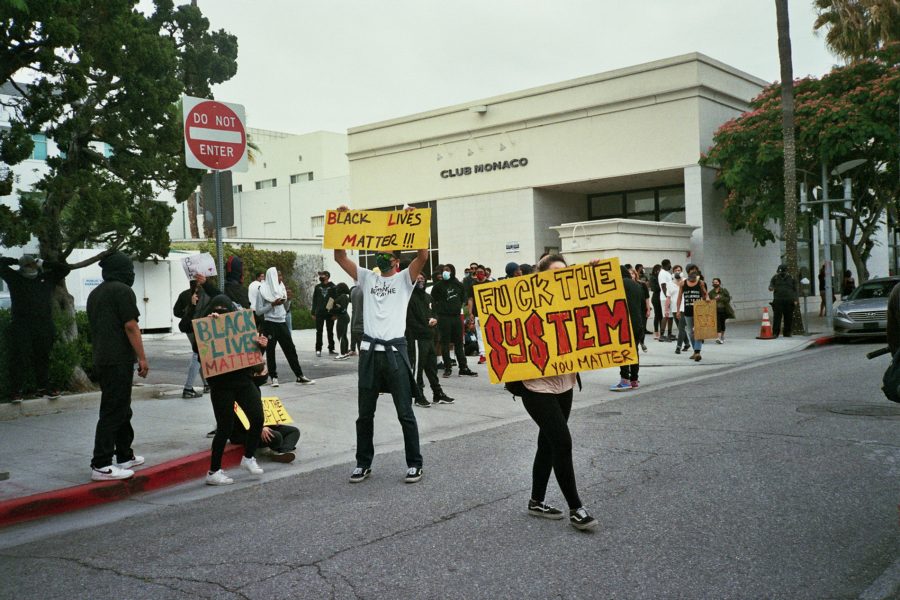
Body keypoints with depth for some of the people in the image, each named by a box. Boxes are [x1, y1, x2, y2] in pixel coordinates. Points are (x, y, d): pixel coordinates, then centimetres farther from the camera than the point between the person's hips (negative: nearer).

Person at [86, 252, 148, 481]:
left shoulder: (95, 293, 18)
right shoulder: (122, 291, -10)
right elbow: (130, 327, -15)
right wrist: (142, 358, -13)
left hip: (101, 359, 9)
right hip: (119, 360, -9)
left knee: (122, 410, 18)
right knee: (112, 412, -8)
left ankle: (125, 456, 26)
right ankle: (101, 465, -8)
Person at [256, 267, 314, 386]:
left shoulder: (280, 288, 12)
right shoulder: (263, 291, -4)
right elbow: (259, 311, -7)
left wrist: (287, 299, 1)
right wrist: (273, 304, -15)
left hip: (282, 323, 5)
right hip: (269, 324, -5)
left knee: (291, 349, 3)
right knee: (270, 352, 2)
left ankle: (299, 376, 6)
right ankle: (274, 377, 10)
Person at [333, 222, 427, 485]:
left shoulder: (404, 278, 5)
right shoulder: (366, 277, 15)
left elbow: (423, 256, -12)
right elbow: (340, 257, 10)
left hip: (395, 352, -4)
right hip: (369, 352, 4)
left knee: (405, 413, 2)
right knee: (365, 413, 11)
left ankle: (414, 464, 13)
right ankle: (363, 463, 23)